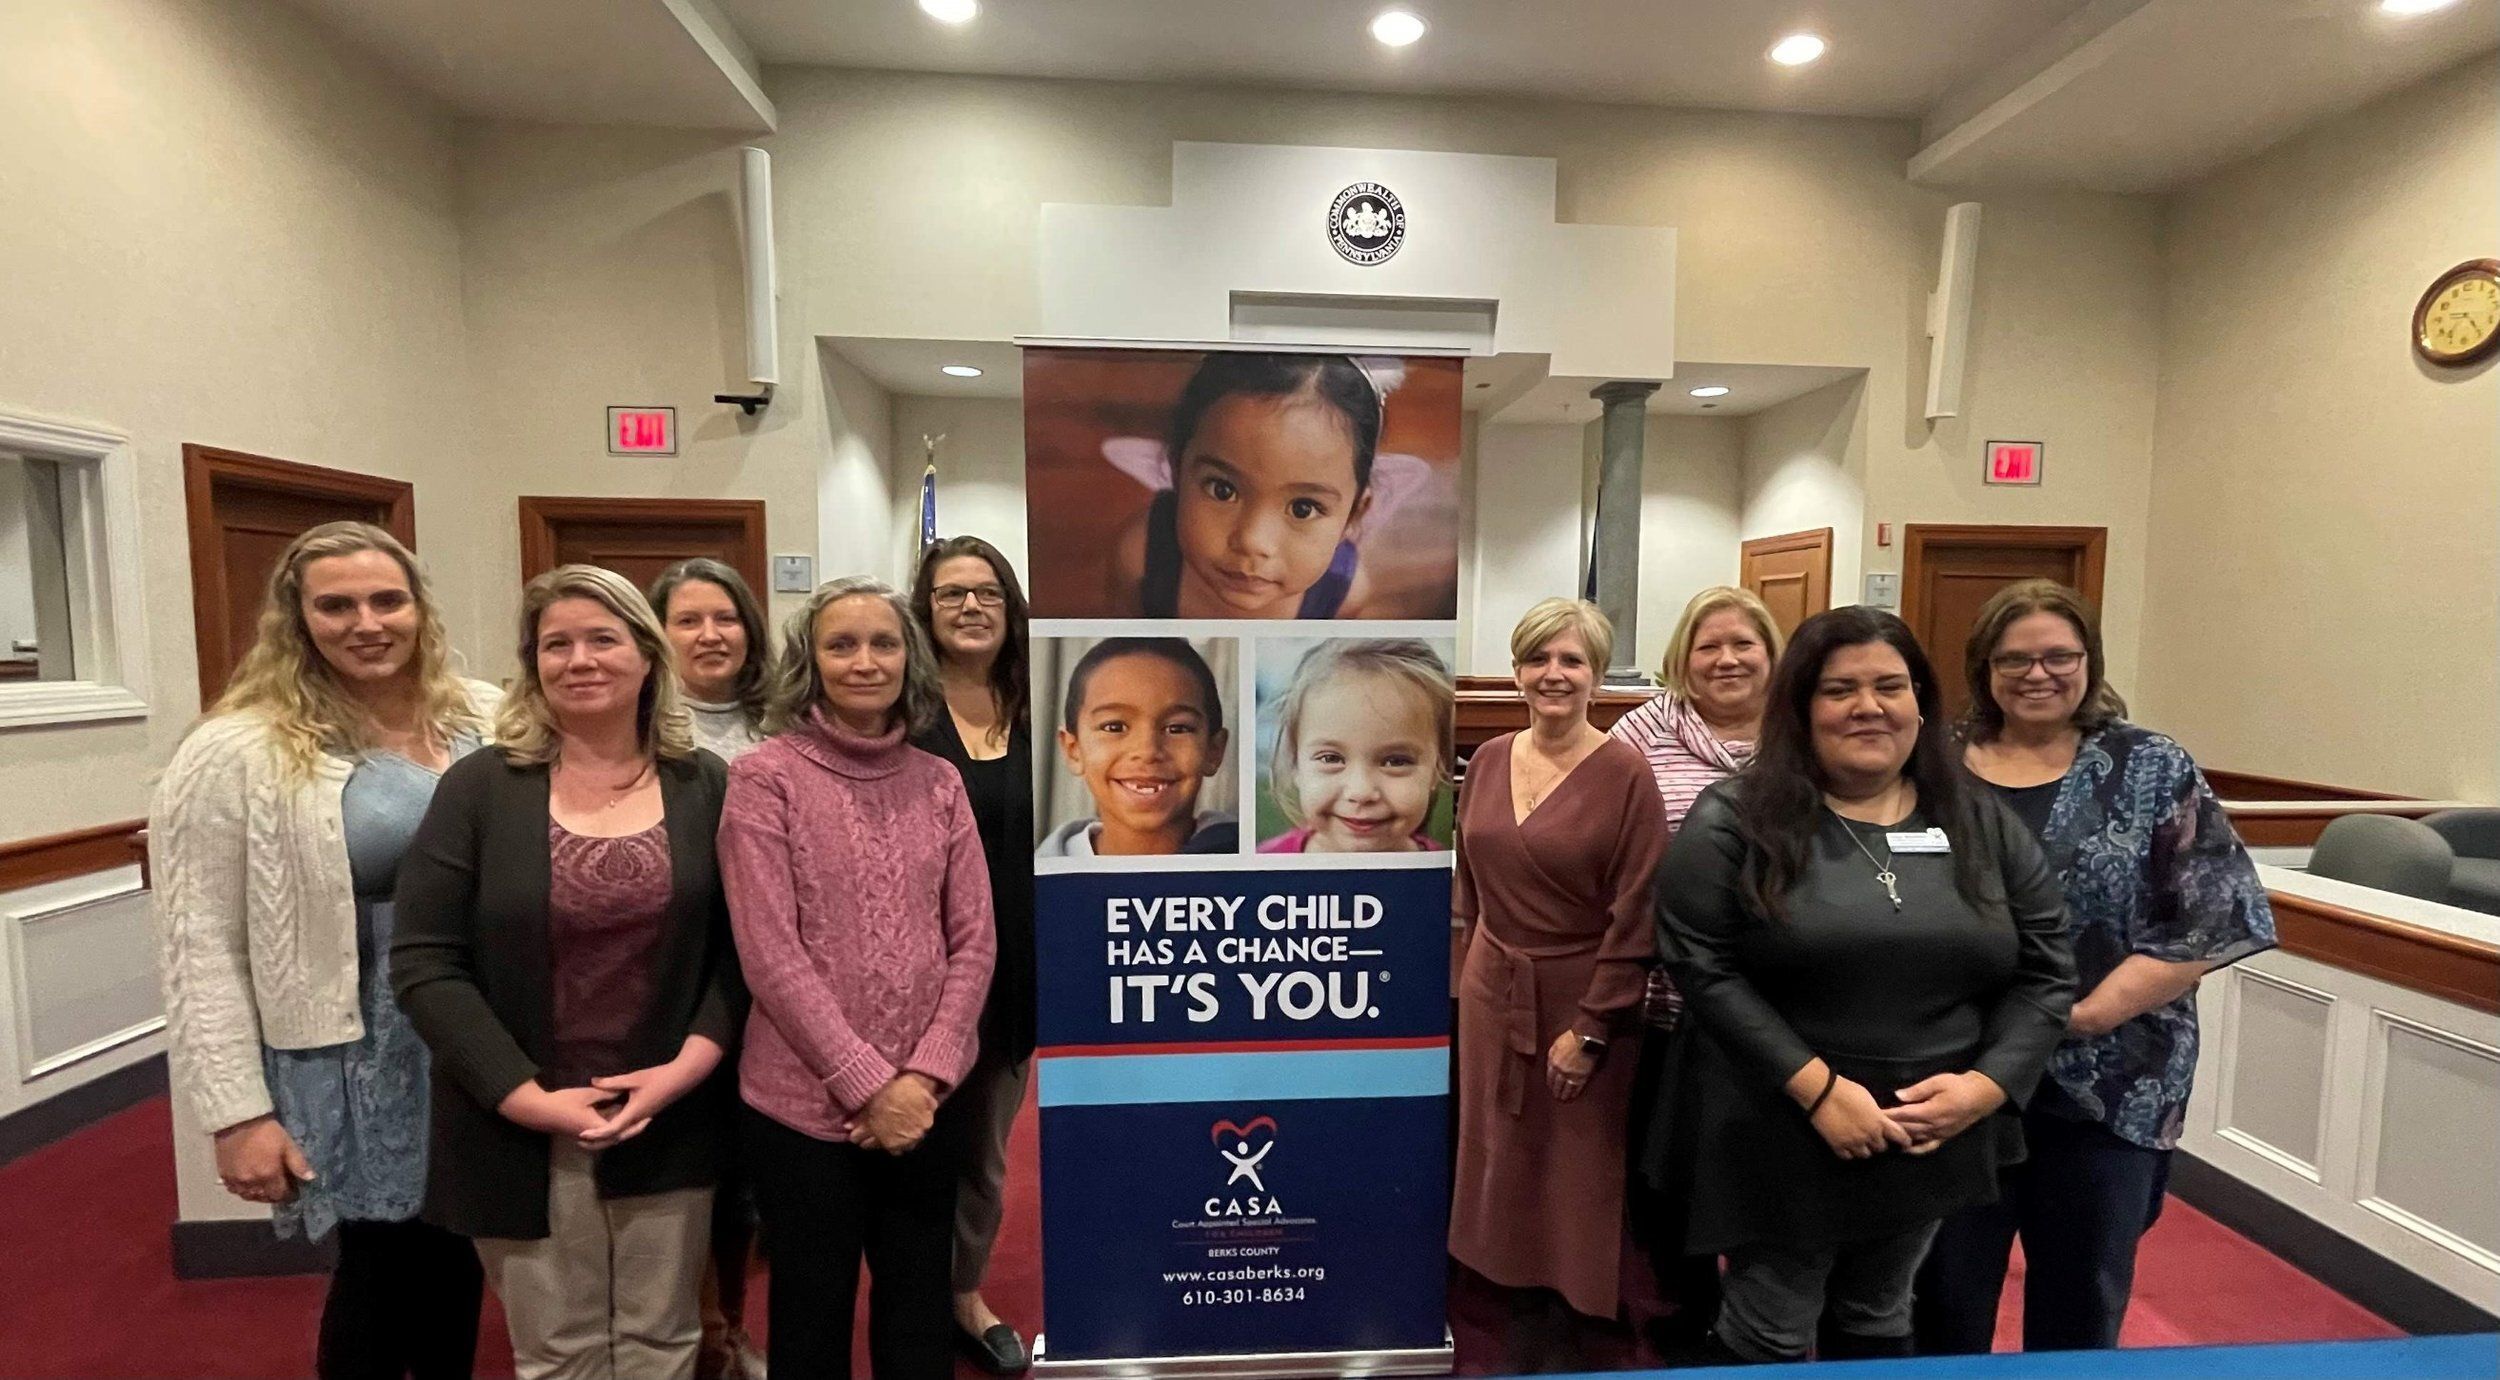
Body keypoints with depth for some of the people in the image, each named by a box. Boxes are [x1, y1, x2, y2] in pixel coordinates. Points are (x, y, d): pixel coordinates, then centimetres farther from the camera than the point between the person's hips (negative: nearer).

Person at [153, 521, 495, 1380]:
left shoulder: (489, 722, -1)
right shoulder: (235, 755, -10)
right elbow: (201, 951, -8)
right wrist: (238, 1114, -10)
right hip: (357, 1064, -3)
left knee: (457, 1256, 17)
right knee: (384, 1263, 12)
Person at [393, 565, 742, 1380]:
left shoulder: (705, 787, -2)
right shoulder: (480, 787, -6)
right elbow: (424, 964, -8)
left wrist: (690, 1065, -13)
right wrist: (526, 1097, -14)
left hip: (672, 1123, 1)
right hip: (524, 1132, -1)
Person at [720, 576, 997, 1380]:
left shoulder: (938, 784, 3)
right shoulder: (765, 777, -8)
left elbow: (974, 943, 1)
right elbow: (770, 955, -13)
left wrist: (925, 1076, -9)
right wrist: (867, 1085, -13)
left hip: (925, 1101, 3)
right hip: (807, 1103, -3)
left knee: (919, 1315, 19)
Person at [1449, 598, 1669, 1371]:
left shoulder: (1625, 775, -14)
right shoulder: (1488, 761, 1)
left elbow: (1635, 916, -14)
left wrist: (1591, 1028, -14)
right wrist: (1477, 952, 10)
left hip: (1579, 999, -5)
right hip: (1492, 991, 5)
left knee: (1569, 1174, 13)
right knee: (1504, 1162, 18)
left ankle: (1557, 1335, 36)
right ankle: (1524, 1316, 42)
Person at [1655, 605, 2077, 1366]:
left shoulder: (1985, 825, 3)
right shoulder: (1734, 820, -12)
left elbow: (2046, 972, 4)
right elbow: (1703, 971, -16)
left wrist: (1987, 1084, -10)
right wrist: (1816, 1087, -20)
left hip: (1933, 1138, 5)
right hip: (1783, 1139, -4)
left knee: (1880, 1321, 24)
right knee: (1767, 1336, 11)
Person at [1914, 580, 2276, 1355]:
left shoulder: (2152, 772, -2)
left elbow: (2210, 922, -7)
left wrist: (2082, 1015, -15)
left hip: (2109, 1087, 0)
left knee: (2081, 1304, 18)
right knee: (1944, 1292, 14)